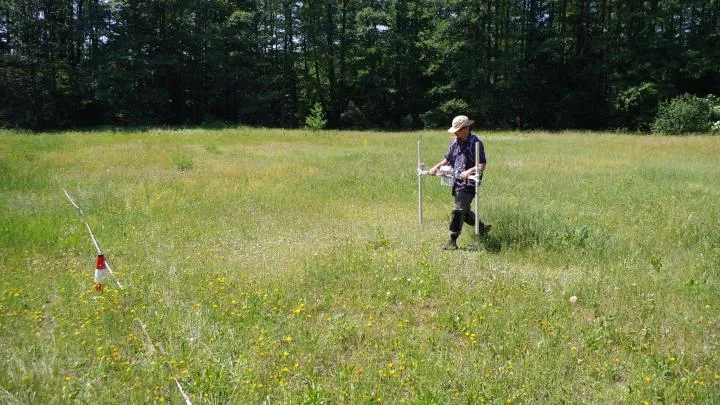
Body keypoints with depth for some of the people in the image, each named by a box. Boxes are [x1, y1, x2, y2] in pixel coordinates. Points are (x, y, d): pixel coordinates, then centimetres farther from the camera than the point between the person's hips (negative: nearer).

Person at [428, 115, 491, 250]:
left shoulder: (476, 143, -12)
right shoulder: (455, 143, 10)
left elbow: (482, 165, -17)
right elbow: (447, 159, 21)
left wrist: (469, 171, -34)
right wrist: (436, 167, 4)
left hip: (469, 183, -8)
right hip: (457, 182, 8)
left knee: (458, 210, -15)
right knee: (464, 211, 18)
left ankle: (452, 241, -9)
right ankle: (482, 228, 39)